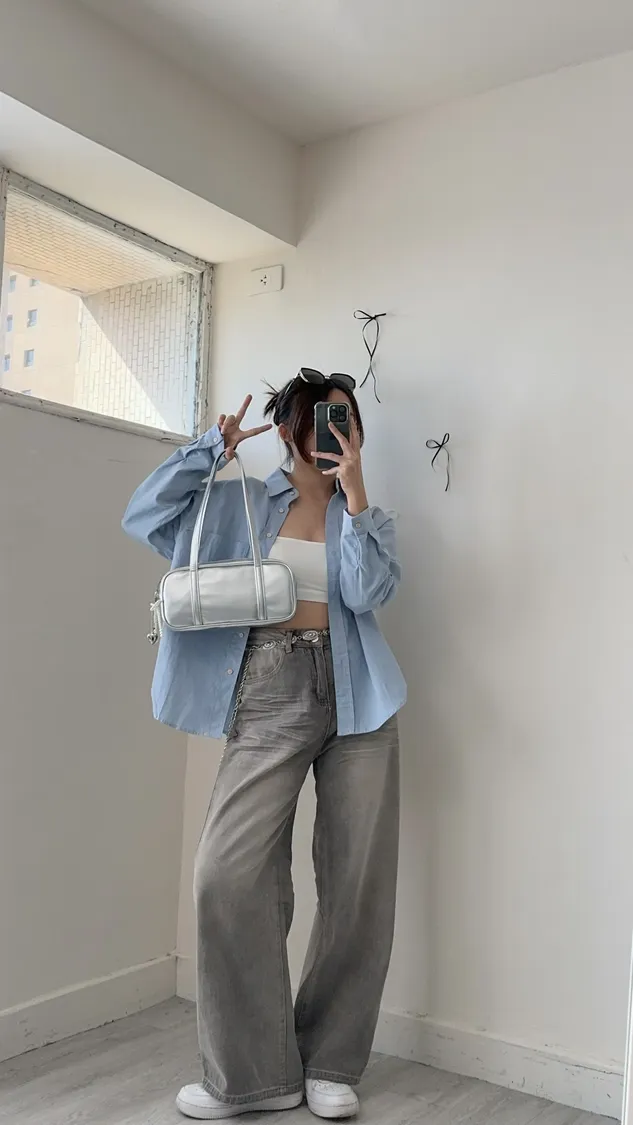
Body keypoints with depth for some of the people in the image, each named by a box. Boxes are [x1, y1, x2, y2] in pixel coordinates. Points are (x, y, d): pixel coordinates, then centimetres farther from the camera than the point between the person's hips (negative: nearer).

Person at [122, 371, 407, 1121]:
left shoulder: (363, 513, 15)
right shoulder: (241, 503, 13)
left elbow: (371, 591, -4)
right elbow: (144, 517, 3)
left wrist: (353, 488, -8)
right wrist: (214, 446, 1)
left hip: (354, 699, 2)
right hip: (270, 699, -1)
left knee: (358, 883, 2)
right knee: (230, 876, -11)